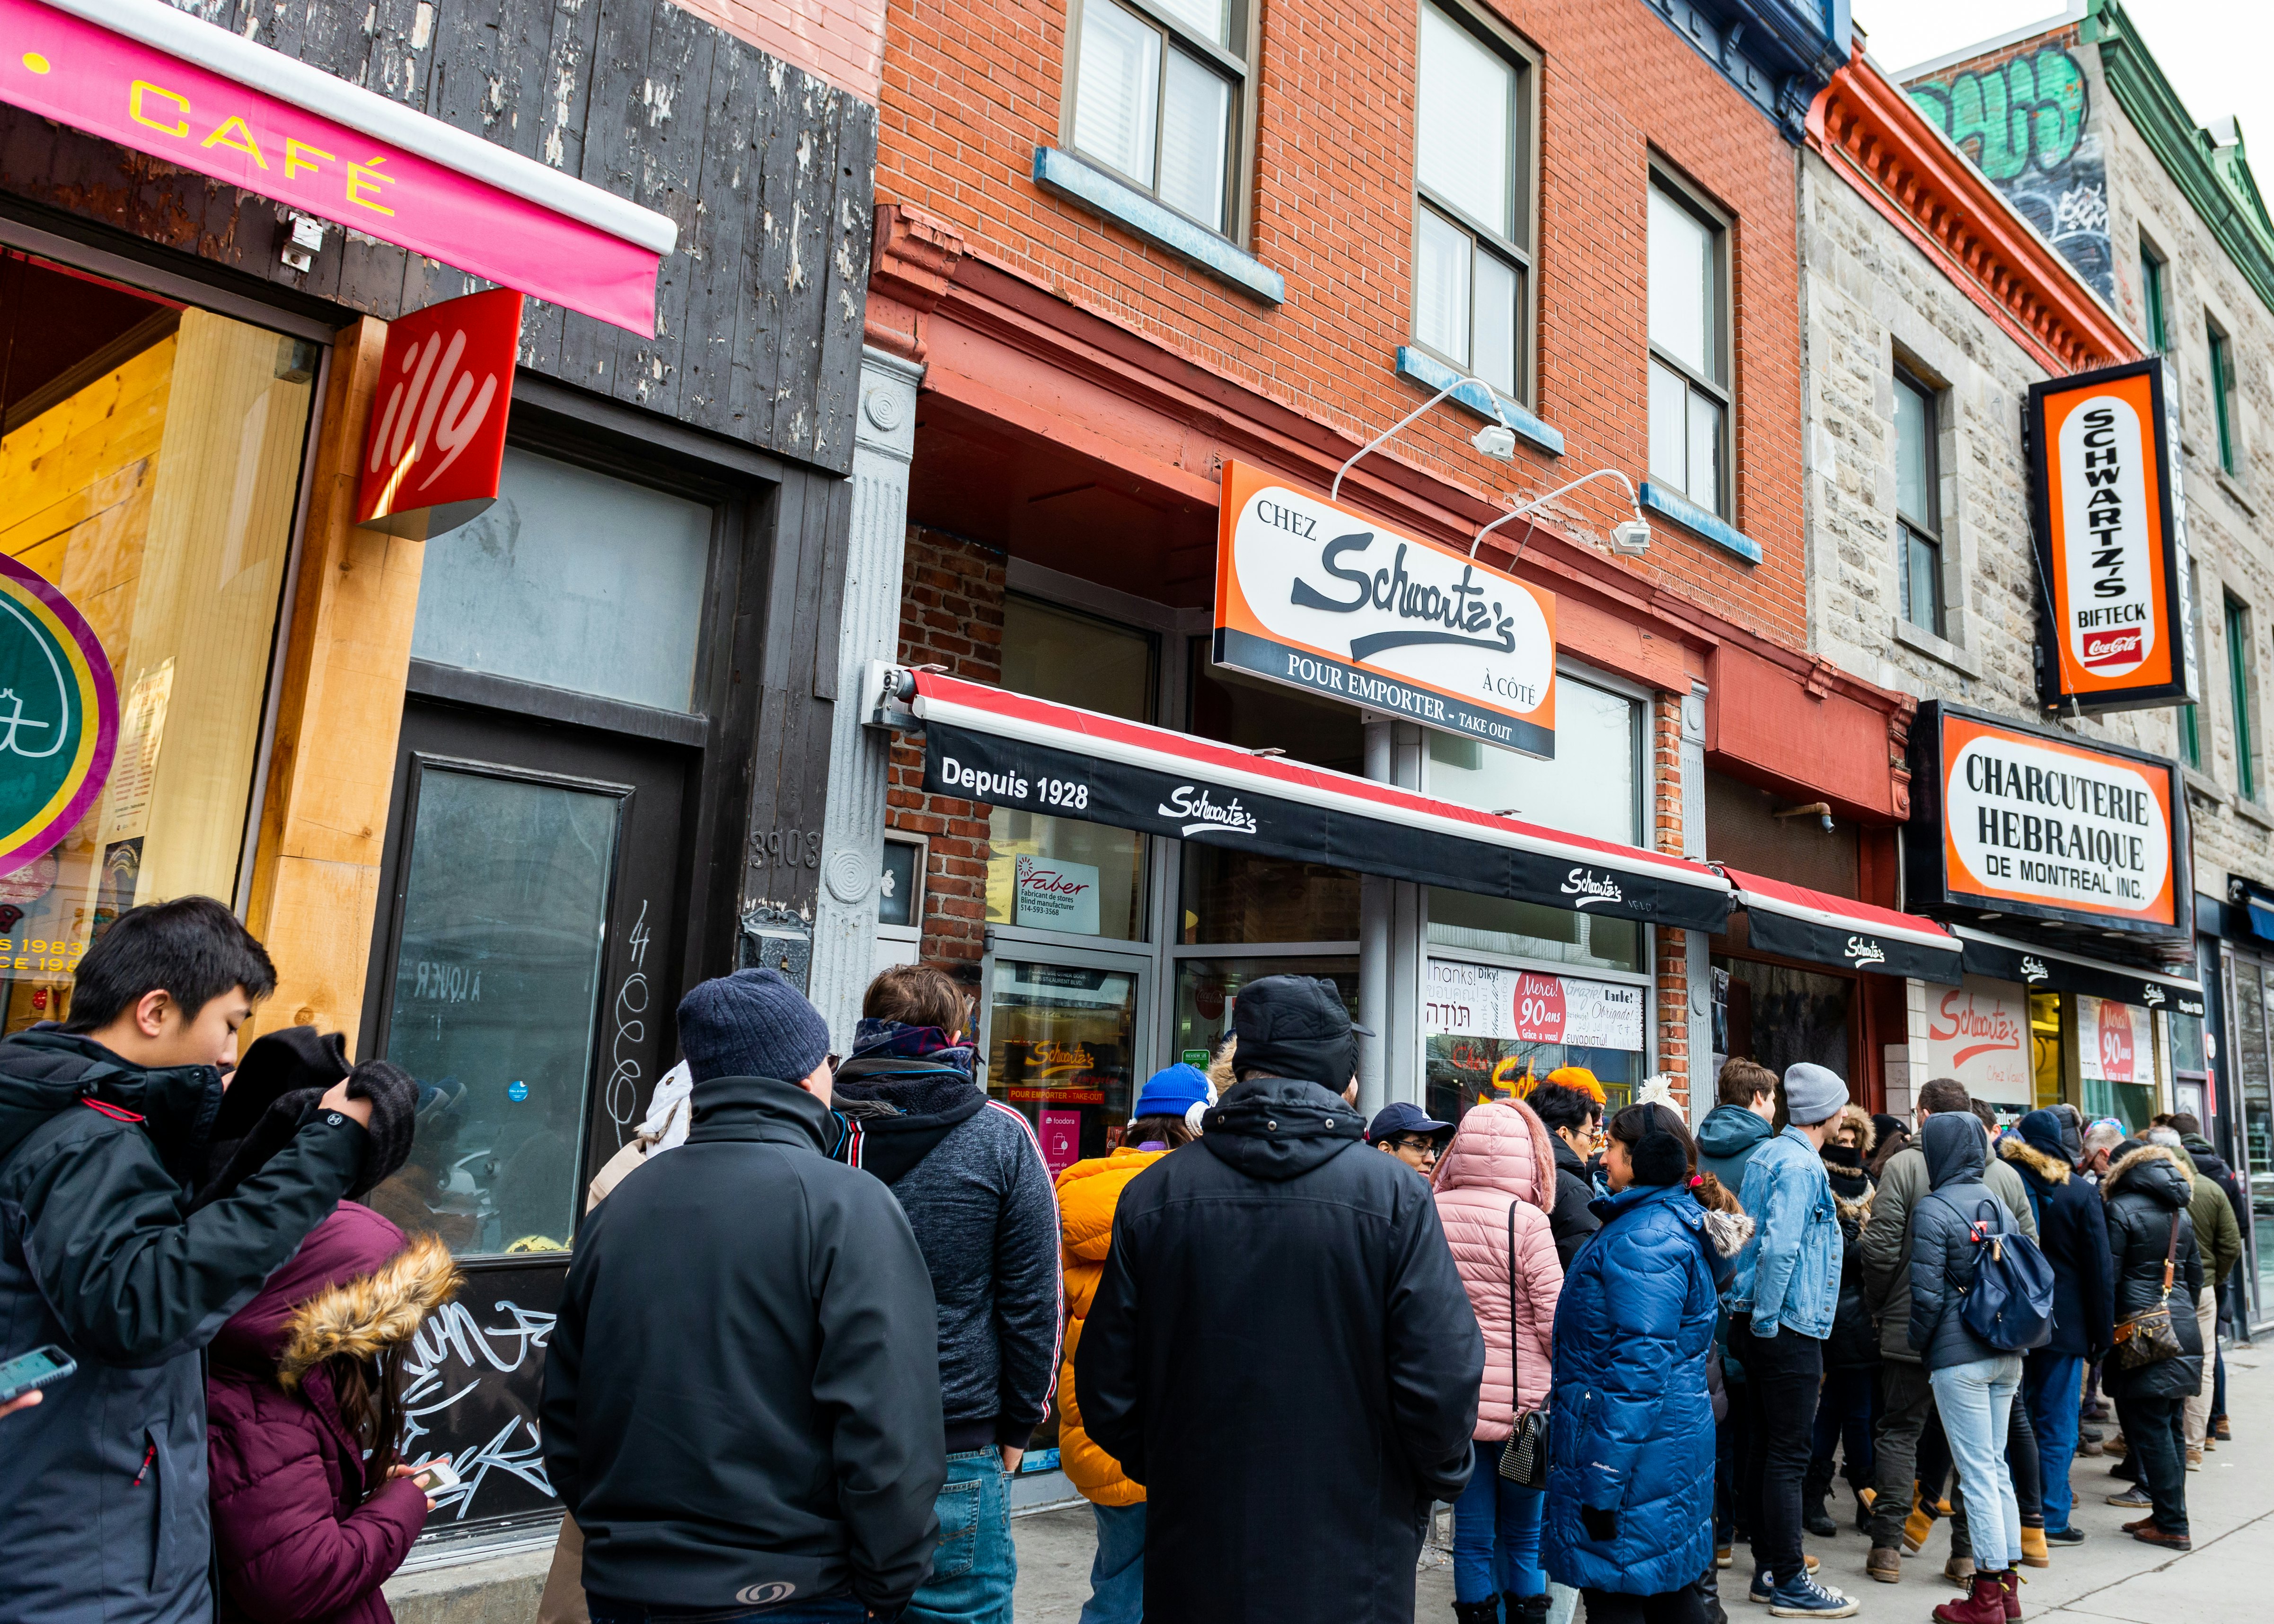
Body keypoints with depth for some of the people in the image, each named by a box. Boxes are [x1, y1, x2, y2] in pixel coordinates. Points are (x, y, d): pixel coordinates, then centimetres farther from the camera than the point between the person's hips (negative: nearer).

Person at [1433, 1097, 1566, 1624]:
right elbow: (1554, 1321, -13)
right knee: (1523, 1536, 12)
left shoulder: (1431, 1214, -4)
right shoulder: (1526, 1220, -14)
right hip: (1520, 1400, -3)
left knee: (1472, 1534, 13)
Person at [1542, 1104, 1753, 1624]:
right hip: (1677, 1441, 10)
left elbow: (1640, 1368, -25)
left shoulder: (1644, 1239, -21)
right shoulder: (1683, 1222, 11)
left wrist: (1604, 1485, -22)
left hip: (1635, 1447, -10)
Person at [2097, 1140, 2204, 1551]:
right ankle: (2166, 1514, 17)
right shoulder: (2181, 1213, 13)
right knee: (2171, 1428, 13)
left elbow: (2108, 1275, -12)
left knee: (2150, 1429, -2)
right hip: (2183, 1330, 7)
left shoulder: (2121, 1209, -8)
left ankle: (2172, 1525, -1)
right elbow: (2196, 1276, 18)